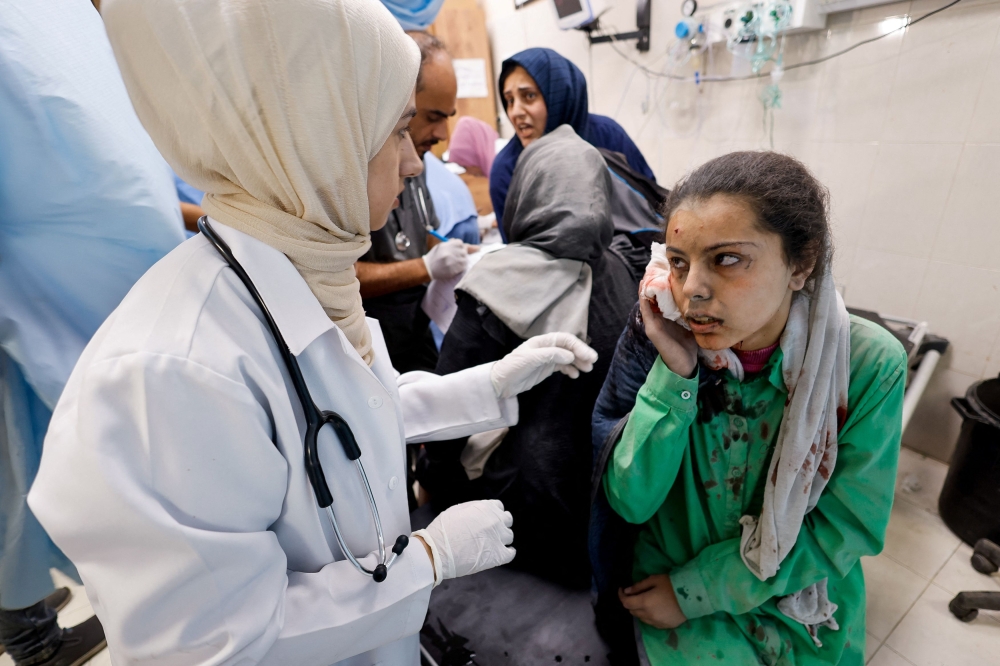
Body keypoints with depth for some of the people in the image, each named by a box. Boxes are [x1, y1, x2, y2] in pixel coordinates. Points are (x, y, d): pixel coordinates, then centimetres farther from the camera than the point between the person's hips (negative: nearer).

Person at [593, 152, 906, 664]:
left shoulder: (869, 365, -19)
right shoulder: (652, 341, -20)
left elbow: (846, 526, -13)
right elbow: (630, 502, -19)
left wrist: (692, 592, -15)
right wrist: (674, 374, -32)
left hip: (808, 614, 1)